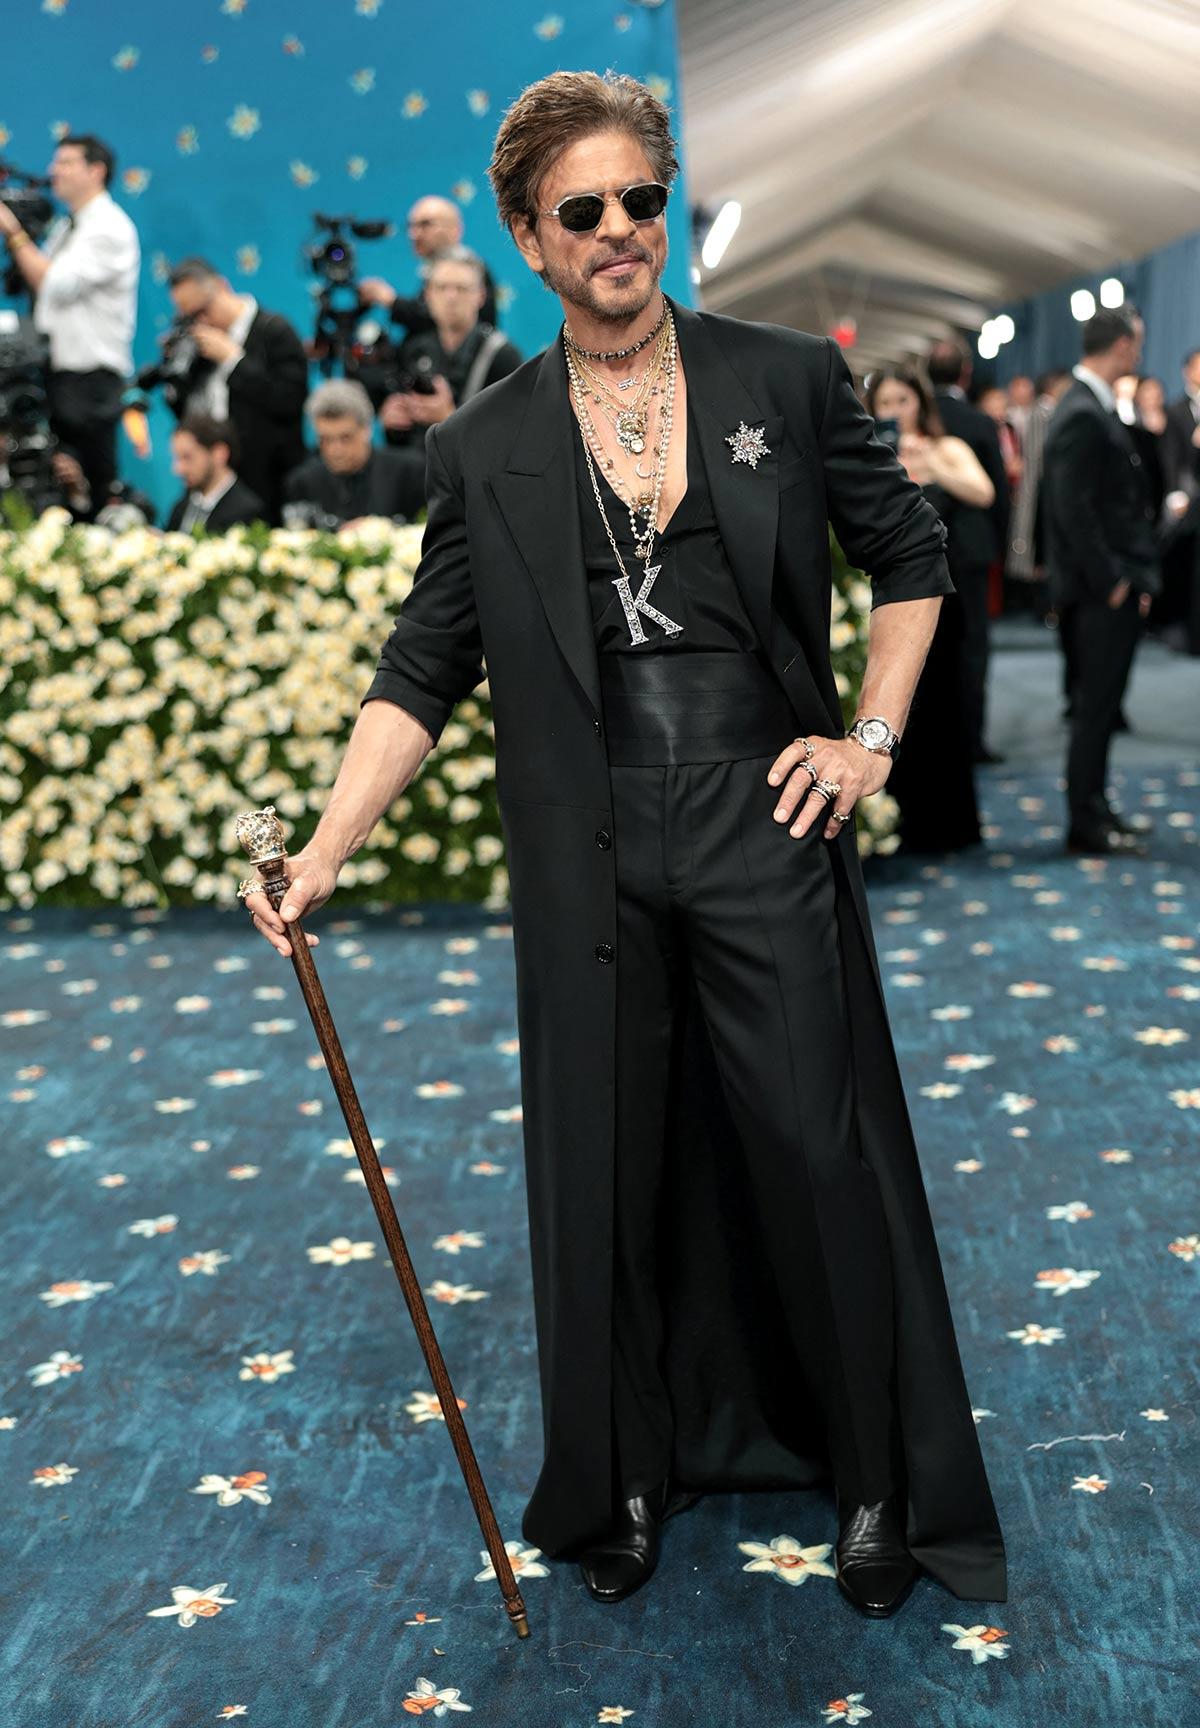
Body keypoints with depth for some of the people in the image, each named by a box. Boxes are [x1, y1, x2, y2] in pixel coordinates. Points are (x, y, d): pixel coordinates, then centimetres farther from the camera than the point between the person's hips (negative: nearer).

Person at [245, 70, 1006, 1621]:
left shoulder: (787, 379, 1)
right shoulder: (486, 447, 2)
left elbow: (909, 556, 11)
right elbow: (423, 670, 3)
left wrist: (872, 735, 2)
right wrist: (325, 854, -6)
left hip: (763, 831, -1)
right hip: (590, 863, 1)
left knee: (820, 1154, 5)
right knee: (607, 1172, 11)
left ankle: (882, 1484, 25)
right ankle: (632, 1478, 32)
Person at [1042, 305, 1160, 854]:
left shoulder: (1090, 408, 14)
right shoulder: (1083, 416, -18)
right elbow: (1073, 508, -22)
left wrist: (1133, 573, 13)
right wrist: (1112, 581, -18)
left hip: (1111, 586, 10)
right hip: (1102, 590, -10)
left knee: (1098, 705, 16)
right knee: (1096, 707, -2)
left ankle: (1094, 809, 26)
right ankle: (1087, 824, 5)